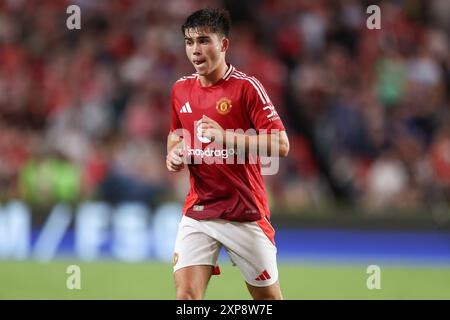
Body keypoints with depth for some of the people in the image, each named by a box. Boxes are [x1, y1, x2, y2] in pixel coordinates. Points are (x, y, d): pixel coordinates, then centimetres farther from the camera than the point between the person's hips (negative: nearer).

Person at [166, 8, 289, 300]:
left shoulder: (246, 87, -9)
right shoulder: (181, 89, 9)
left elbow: (281, 145, -15)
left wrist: (227, 137, -23)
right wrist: (174, 153, 6)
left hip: (245, 213, -4)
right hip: (197, 211, 4)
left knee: (268, 296, 7)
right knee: (186, 294, -12)